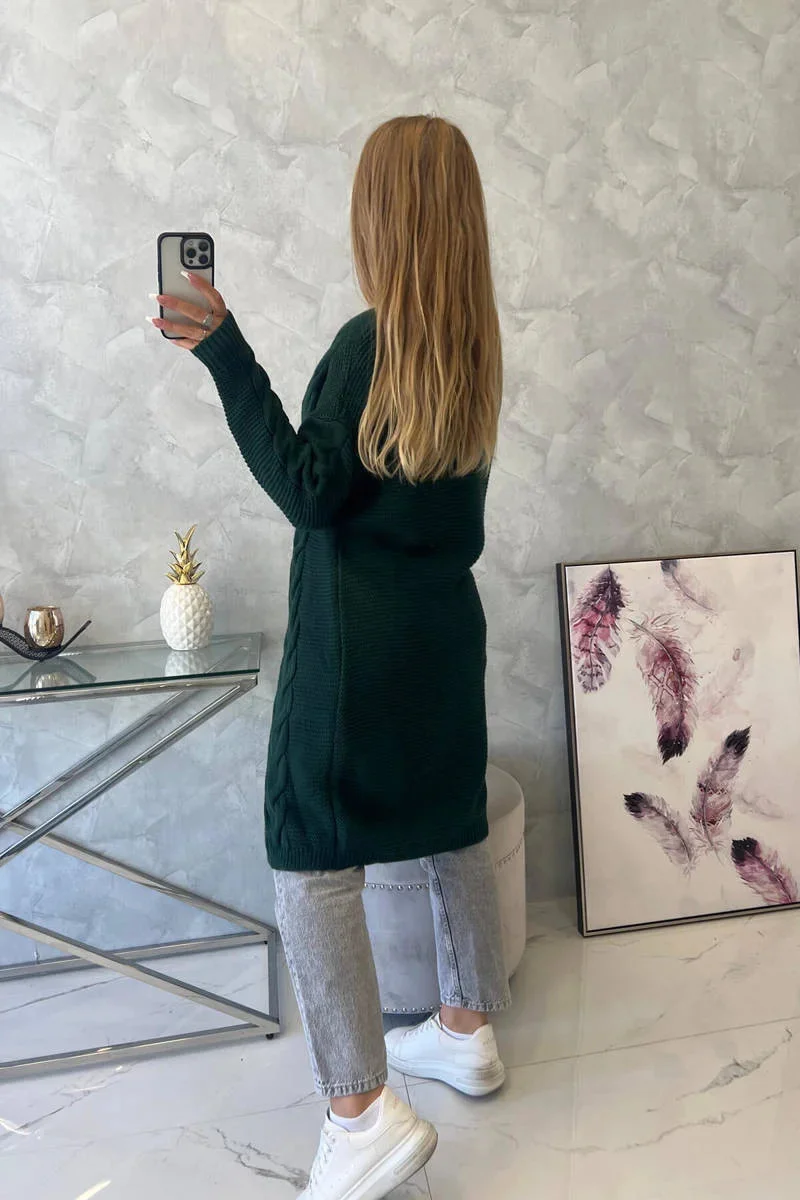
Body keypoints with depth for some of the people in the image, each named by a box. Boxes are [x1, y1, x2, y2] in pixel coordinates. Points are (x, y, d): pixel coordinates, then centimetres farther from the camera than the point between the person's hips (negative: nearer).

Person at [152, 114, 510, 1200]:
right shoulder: (474, 341, 6)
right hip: (446, 625, 8)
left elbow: (309, 492, -16)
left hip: (357, 641, -8)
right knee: (455, 827, 17)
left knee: (311, 859, 0)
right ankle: (469, 1031, 34)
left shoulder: (369, 343, -17)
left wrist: (228, 356, -17)